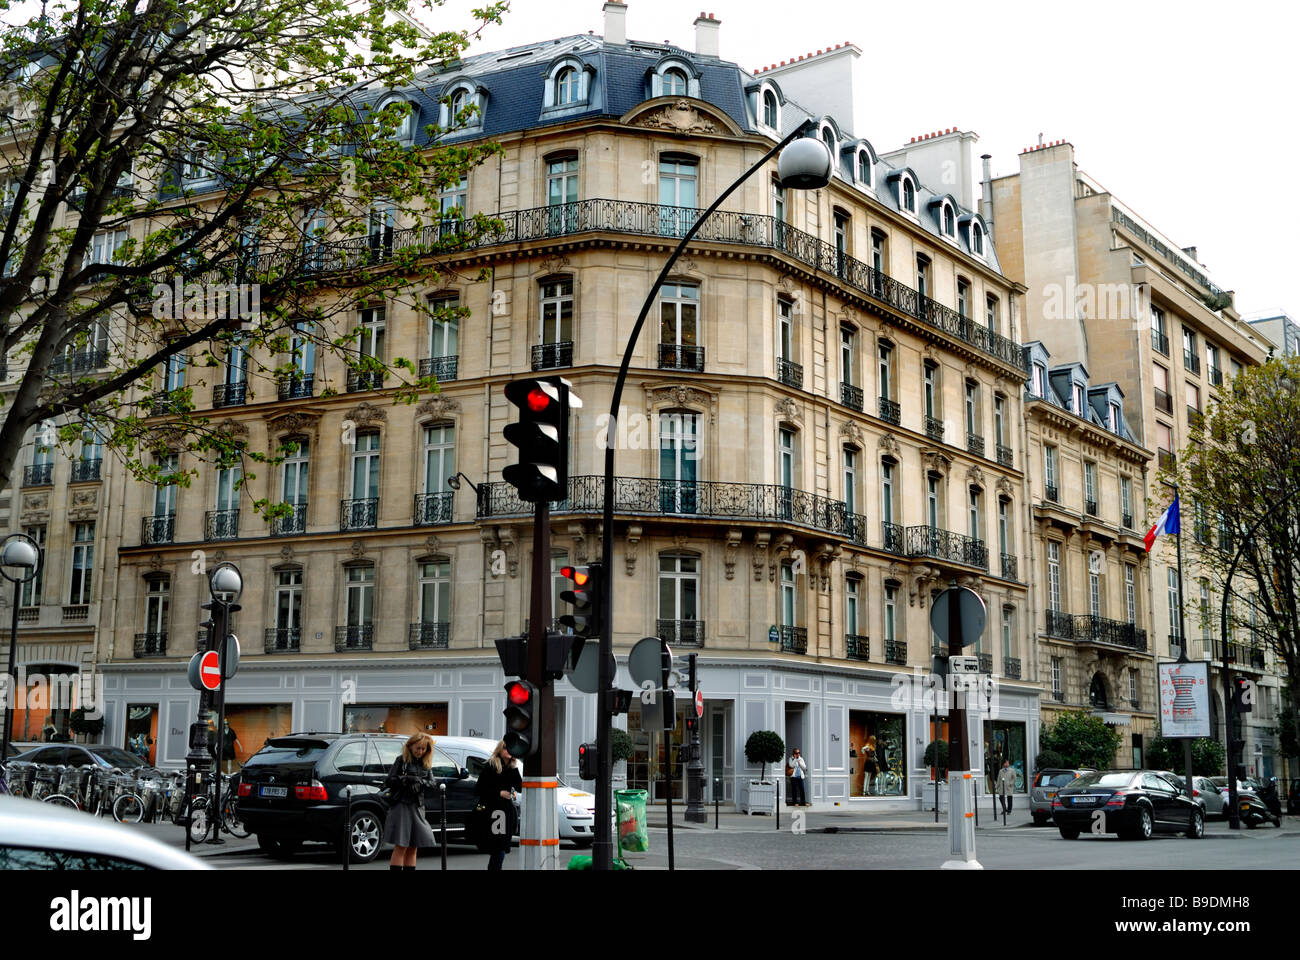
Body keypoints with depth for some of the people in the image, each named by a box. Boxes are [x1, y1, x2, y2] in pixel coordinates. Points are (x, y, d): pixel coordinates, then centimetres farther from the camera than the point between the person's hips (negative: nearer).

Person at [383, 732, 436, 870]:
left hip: (418, 807, 5)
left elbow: (431, 783, 4)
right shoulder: (401, 760, -1)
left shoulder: (426, 764, 13)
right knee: (401, 846, -9)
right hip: (402, 806, -5)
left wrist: (420, 782, -15)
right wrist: (408, 780, -18)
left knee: (413, 848, 7)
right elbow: (389, 781, -7)